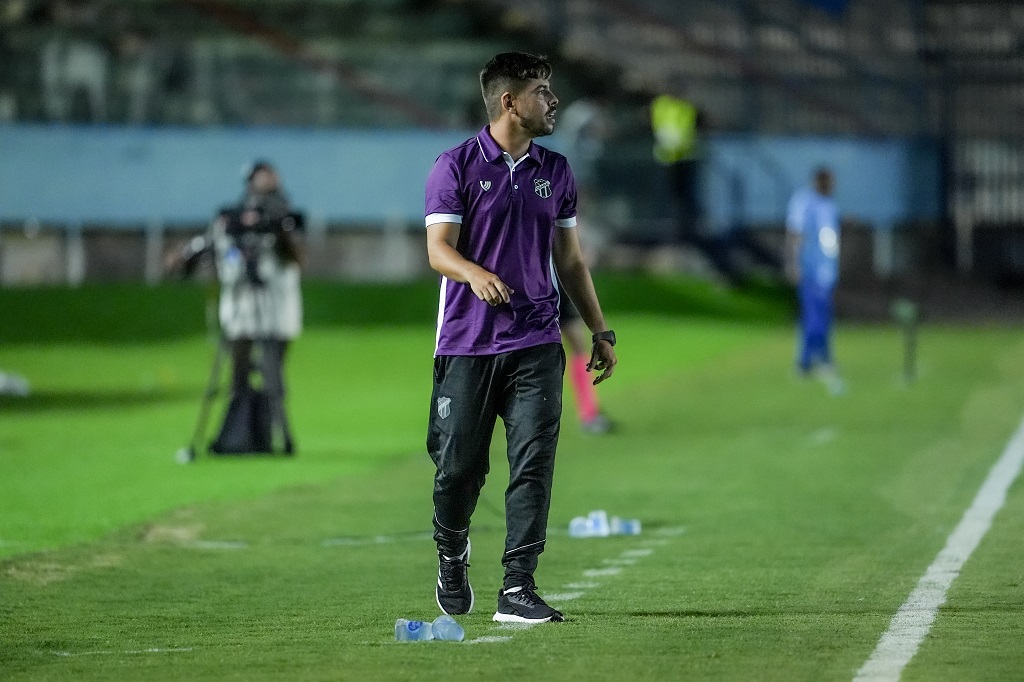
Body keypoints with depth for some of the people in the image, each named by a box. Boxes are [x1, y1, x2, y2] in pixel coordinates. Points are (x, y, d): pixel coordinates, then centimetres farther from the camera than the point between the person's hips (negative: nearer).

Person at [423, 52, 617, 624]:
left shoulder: (555, 171, 13)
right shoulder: (457, 167, -2)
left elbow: (570, 260, 20)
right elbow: (439, 249, -10)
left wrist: (601, 331, 18)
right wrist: (475, 273, -31)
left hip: (536, 343, 3)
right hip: (467, 342, -3)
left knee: (534, 463, -9)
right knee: (459, 467, 0)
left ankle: (519, 588, -9)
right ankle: (452, 556, 30)